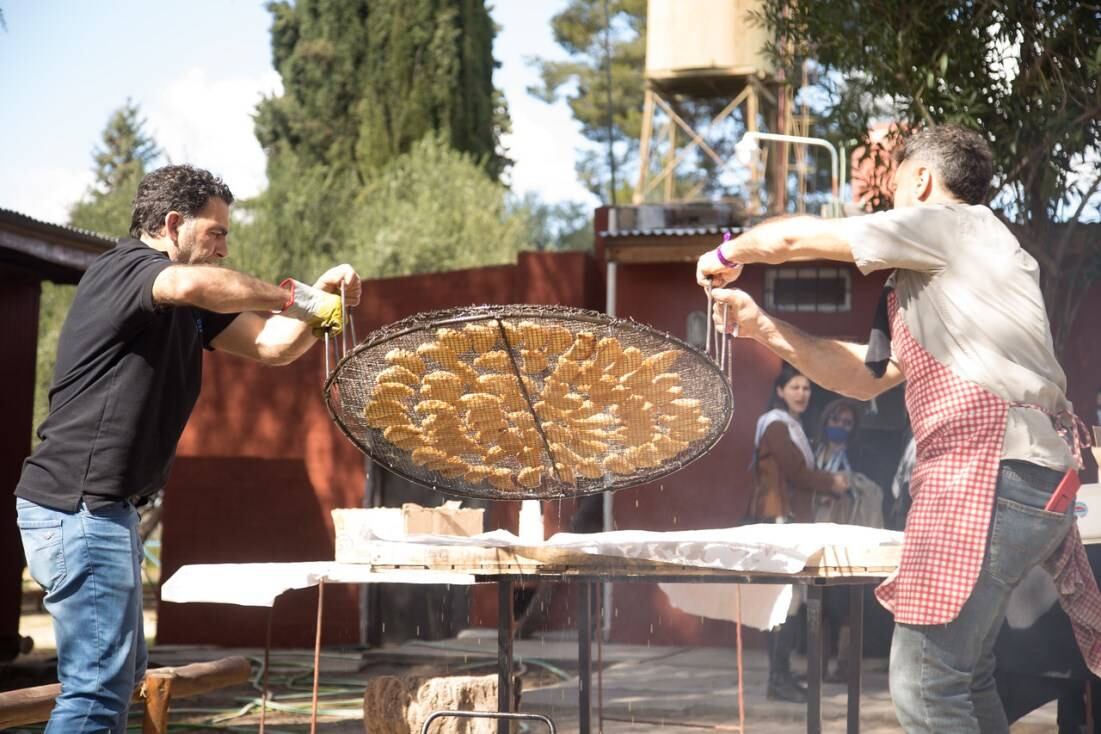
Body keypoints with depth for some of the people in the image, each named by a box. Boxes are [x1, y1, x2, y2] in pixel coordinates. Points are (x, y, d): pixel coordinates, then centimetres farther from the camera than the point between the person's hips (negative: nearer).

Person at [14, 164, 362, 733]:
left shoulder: (187, 312, 18)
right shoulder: (123, 269, -10)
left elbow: (272, 345, 14)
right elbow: (193, 284, -33)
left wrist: (320, 303, -5)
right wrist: (298, 297, -22)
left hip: (96, 504, 11)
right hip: (79, 502, -11)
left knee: (122, 670, 17)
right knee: (98, 686, -12)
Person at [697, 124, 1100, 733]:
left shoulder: (958, 224, -3)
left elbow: (794, 238, -2)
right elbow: (864, 377, 28)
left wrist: (729, 253, 17)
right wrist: (763, 328, 23)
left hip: (994, 472, -11)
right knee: (965, 681, 18)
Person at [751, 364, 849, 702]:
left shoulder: (792, 426, 21)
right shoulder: (776, 426, -8)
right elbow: (797, 471, -14)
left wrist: (827, 483, 3)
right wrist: (832, 482, 0)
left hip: (793, 517, 10)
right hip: (779, 518, -10)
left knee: (788, 598, 8)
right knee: (786, 598, -13)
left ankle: (782, 675, 10)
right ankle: (779, 679, -13)